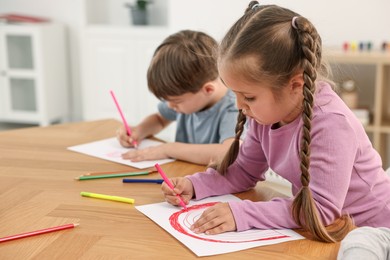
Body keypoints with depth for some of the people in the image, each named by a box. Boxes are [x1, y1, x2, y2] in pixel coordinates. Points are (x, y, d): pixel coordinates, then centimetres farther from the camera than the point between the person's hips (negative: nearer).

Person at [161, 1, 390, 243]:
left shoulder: (331, 123, -30)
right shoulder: (266, 112, -8)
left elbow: (322, 209, -32)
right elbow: (244, 171, 5)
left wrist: (242, 213, -37)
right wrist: (193, 185, -11)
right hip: (311, 226, 7)